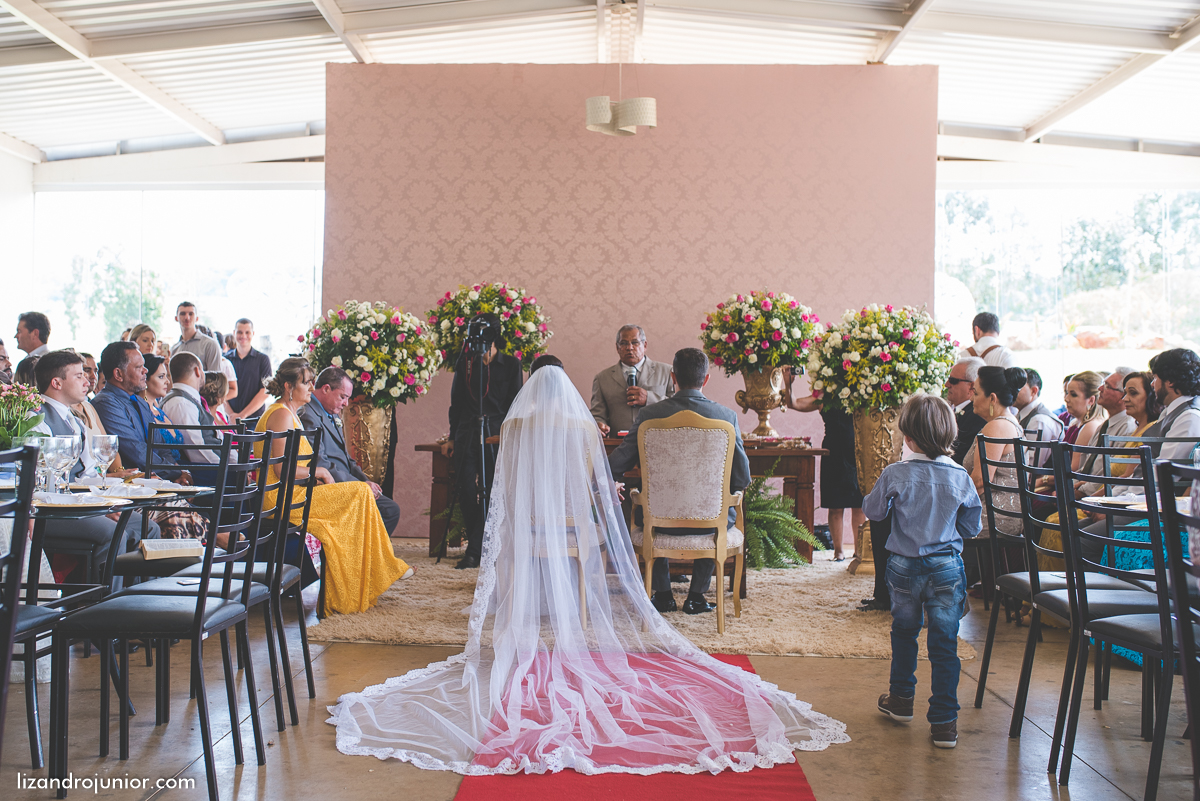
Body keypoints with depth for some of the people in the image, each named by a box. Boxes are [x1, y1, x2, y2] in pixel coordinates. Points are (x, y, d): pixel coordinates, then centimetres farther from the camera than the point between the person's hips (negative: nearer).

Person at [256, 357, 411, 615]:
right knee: (360, 493, -14)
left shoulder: (290, 414, 20)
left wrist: (319, 478, 6)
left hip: (287, 496, 10)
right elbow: (282, 470, -20)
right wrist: (319, 472, -8)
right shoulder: (282, 414, -13)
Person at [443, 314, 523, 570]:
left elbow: (514, 405, 5)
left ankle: (474, 551, 0)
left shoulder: (510, 365, 5)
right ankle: (482, 546, 4)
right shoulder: (464, 362, 11)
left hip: (497, 435, -2)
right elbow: (456, 403, 15)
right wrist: (452, 438, 12)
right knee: (467, 491, -7)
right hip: (467, 434, 2)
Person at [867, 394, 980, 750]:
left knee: (904, 631, 21)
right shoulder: (961, 479, -9)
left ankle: (901, 700, 36)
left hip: (904, 566, 0)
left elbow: (872, 510, 0)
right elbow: (971, 527, 0)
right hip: (948, 567, 0)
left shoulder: (895, 475, -13)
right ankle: (944, 722, 5)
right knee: (945, 643, 4)